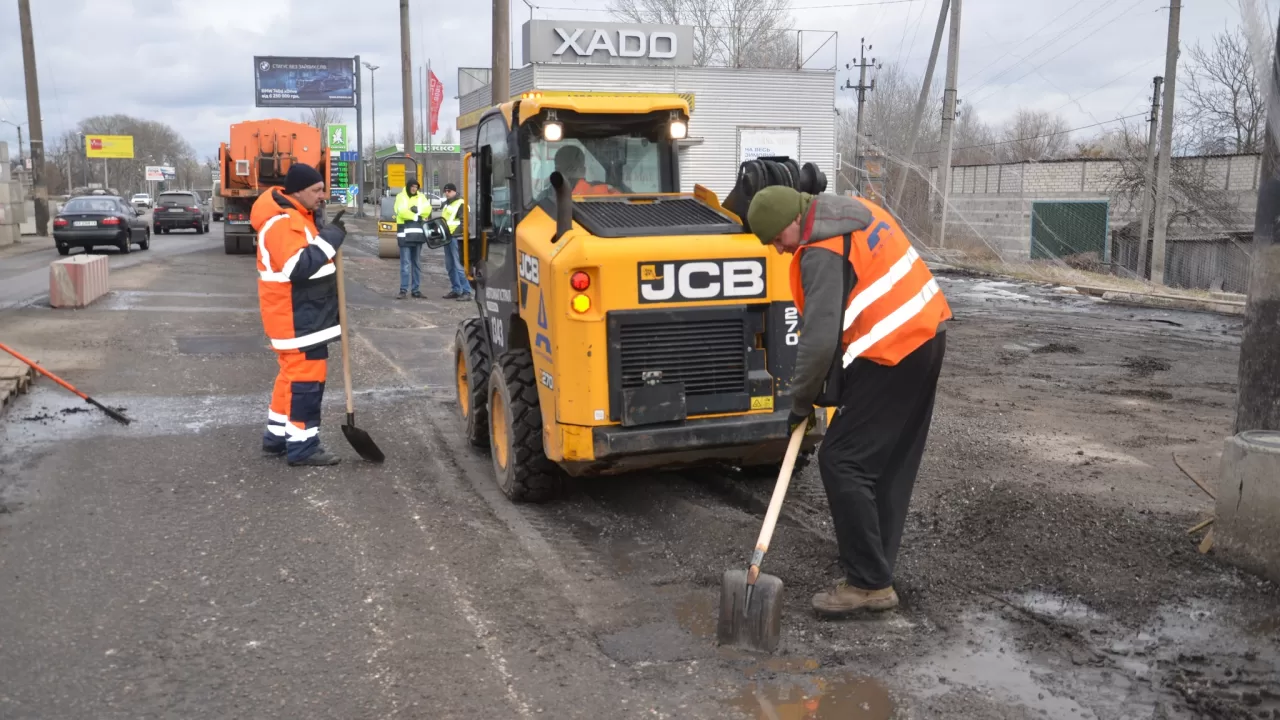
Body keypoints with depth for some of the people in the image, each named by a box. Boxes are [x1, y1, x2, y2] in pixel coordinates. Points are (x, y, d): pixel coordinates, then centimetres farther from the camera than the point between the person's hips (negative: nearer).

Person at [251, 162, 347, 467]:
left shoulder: (294, 216, 15)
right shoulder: (282, 222, -20)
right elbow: (299, 267, -29)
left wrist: (330, 233, 8)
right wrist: (330, 237, -23)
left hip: (302, 313, 11)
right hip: (296, 317, -11)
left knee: (293, 373, 18)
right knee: (306, 377, -7)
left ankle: (277, 435, 28)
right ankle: (302, 446, 0)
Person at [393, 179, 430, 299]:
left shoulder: (421, 197, 13)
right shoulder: (401, 197, 1)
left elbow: (428, 209, -1)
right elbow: (402, 212, -14)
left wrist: (417, 210, -15)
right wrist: (416, 217, -7)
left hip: (418, 233, 5)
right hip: (405, 233, -5)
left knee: (417, 263, 9)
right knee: (405, 263, -8)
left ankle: (416, 290, 14)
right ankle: (403, 290, -7)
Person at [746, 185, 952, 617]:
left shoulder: (822, 252, -17)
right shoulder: (855, 210, 13)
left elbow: (820, 338, -21)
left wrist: (801, 400, -7)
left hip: (891, 354, -10)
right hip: (925, 334, 10)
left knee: (842, 462, -7)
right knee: (891, 462, 15)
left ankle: (869, 583, -4)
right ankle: (876, 561, 24)